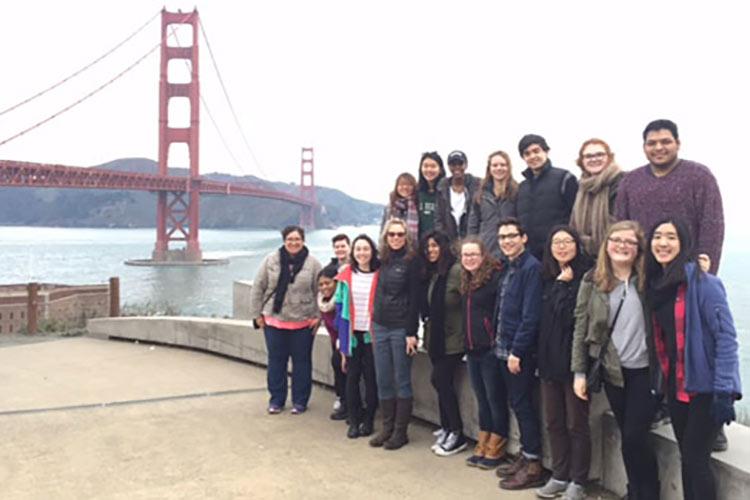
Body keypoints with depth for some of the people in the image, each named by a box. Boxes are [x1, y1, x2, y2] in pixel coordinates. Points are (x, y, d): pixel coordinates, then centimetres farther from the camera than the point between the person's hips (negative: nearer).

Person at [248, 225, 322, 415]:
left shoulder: (313, 263, -4)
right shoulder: (271, 260, -2)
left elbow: (320, 292, -1)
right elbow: (258, 288, 2)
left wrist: (318, 316, -5)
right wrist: (257, 313, 0)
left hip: (303, 323, -1)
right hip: (274, 321, 1)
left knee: (302, 362, 8)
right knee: (276, 361, 10)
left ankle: (300, 401, 22)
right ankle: (276, 399, 24)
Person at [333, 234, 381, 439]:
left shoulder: (380, 275, -5)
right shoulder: (346, 276, 4)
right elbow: (340, 305, 7)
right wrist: (342, 340, 4)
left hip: (371, 335, -2)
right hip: (352, 334, 2)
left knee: (371, 377, 4)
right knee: (352, 376, 6)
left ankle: (368, 420, 19)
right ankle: (354, 420, 17)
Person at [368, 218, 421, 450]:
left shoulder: (411, 261, -6)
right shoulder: (382, 261, 10)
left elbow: (414, 299, -9)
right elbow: (378, 294, 13)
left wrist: (412, 332, -13)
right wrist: (374, 322, 5)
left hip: (401, 329, -5)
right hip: (380, 326, 5)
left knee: (402, 381, 3)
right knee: (383, 381, 9)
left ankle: (401, 431, 13)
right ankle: (387, 428, 20)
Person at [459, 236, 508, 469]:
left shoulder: (495, 277, -12)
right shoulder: (466, 281, 13)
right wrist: (466, 344, 16)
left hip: (491, 349, -8)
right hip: (472, 350, 8)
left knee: (495, 399, 3)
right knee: (482, 399, 16)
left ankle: (495, 450, 14)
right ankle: (482, 446, 25)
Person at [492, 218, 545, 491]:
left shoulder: (532, 267, -14)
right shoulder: (506, 268, 13)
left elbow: (531, 315, -19)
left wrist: (517, 350, -20)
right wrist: (500, 343, 9)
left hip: (521, 350, -8)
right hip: (505, 346, 8)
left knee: (523, 404, -2)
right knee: (517, 402, 15)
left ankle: (533, 466, 8)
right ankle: (524, 455, 27)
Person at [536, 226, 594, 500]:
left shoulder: (586, 277, -11)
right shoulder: (548, 278, 10)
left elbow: (576, 317, -19)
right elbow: (543, 319, 10)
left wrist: (563, 285, -12)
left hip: (573, 359, -7)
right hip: (550, 358, 7)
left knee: (576, 424, 6)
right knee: (553, 422, 14)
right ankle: (559, 476, 28)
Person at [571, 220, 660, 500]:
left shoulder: (649, 279, -2)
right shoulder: (592, 281, 2)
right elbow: (581, 327, 3)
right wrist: (579, 372, 1)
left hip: (645, 370, -2)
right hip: (612, 371, 2)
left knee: (634, 437, -4)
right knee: (628, 437, 11)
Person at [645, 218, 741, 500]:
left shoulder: (703, 283, -14)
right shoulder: (655, 285, 7)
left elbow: (726, 338, -17)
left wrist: (724, 391, -19)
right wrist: (659, 382, 12)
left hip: (705, 388, -6)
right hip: (674, 387, 6)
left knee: (695, 459, -3)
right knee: (687, 459, 14)